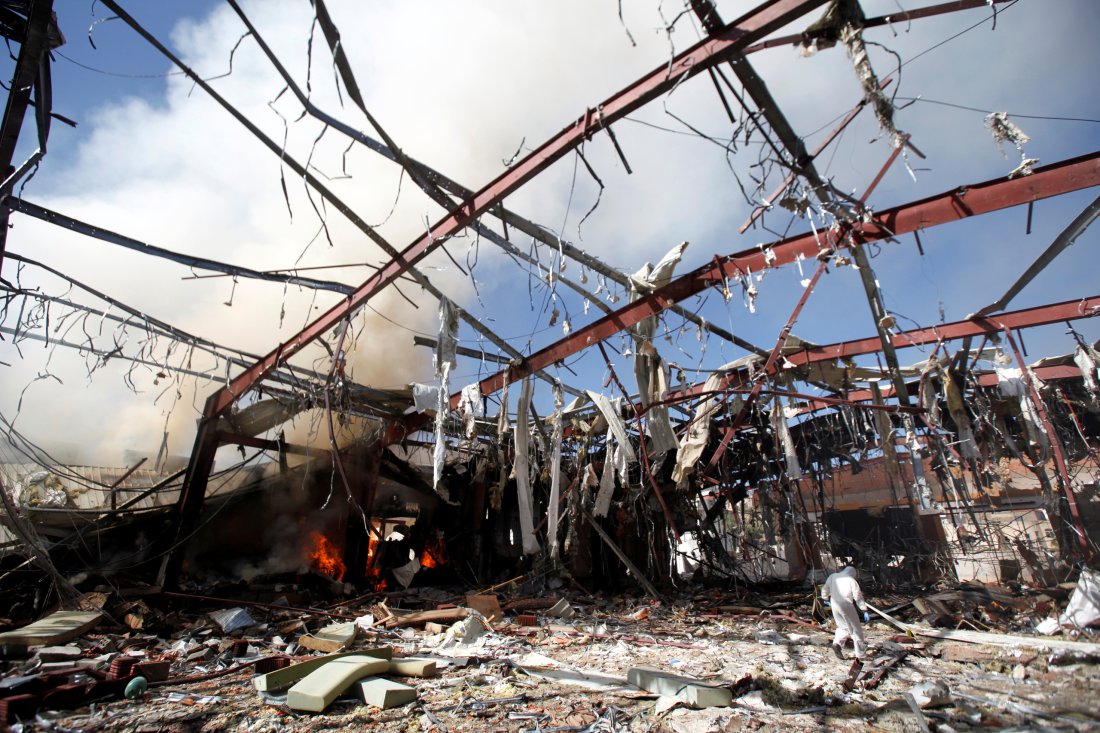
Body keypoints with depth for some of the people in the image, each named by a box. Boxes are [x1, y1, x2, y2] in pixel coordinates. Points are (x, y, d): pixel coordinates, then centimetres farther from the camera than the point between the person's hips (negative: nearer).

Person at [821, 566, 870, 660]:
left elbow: (825, 589, 14)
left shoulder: (833, 576, 7)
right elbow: (858, 597, -9)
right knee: (856, 629, 10)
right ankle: (861, 654, 16)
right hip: (846, 606, -4)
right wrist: (865, 611, -4)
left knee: (843, 626, 20)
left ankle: (837, 643, 0)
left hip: (834, 606, 5)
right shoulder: (852, 581, -7)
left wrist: (826, 598, 31)